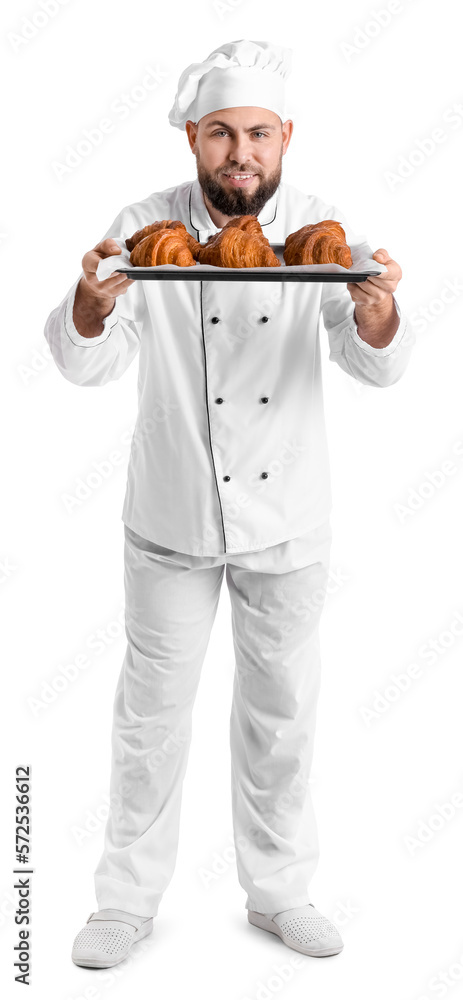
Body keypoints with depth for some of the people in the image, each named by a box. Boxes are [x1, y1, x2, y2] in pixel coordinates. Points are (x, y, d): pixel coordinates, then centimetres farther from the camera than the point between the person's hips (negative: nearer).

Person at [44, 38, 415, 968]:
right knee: (153, 708, 8)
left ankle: (278, 889, 32)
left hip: (287, 517, 1)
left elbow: (379, 365, -12)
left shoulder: (321, 229, -4)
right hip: (172, 516, -1)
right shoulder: (147, 226, -7)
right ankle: (129, 896, 27)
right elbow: (86, 360, -14)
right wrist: (94, 300, -36)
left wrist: (373, 305, -35)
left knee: (281, 708, 12)